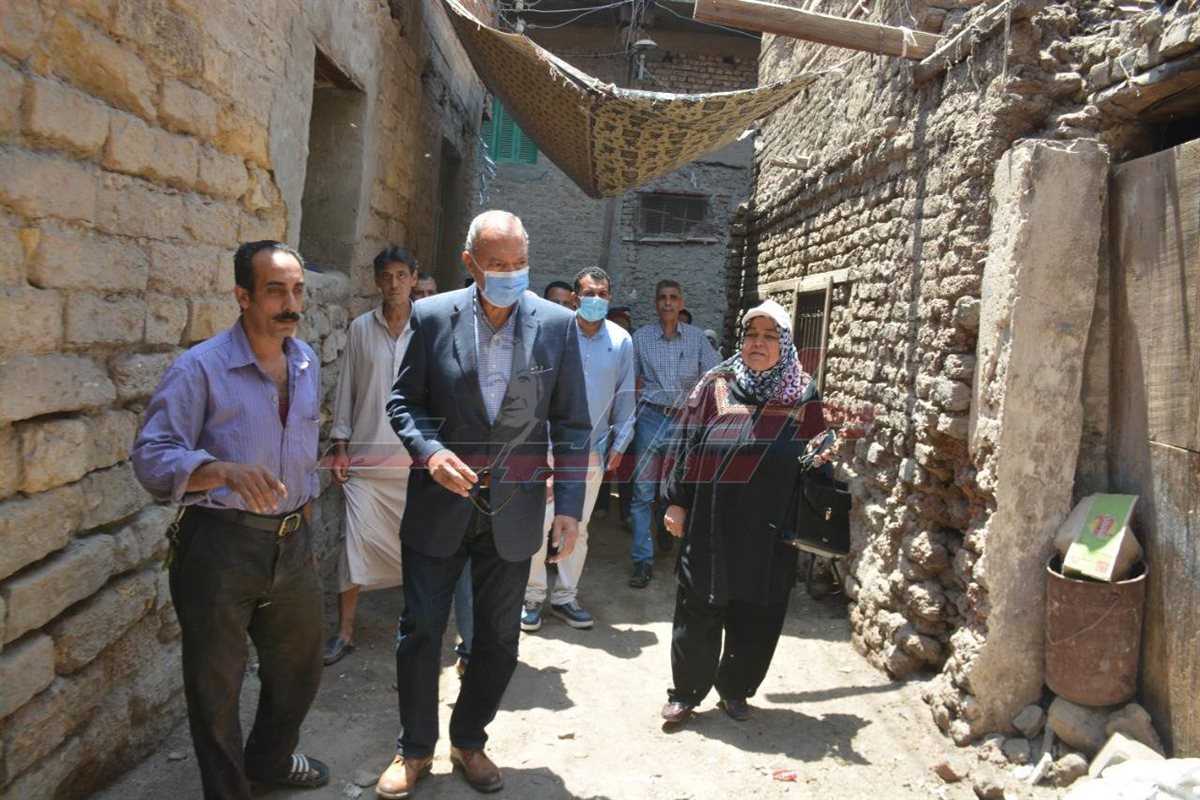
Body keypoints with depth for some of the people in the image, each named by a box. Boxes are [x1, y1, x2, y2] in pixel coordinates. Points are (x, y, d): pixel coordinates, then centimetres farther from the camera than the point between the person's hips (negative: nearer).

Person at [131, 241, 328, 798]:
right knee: (216, 684, 10)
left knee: (299, 666, 21)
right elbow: (152, 457, -20)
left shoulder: (307, 362, 6)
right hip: (221, 546, -6)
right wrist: (225, 471, -36)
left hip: (292, 541, 6)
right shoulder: (201, 368, -14)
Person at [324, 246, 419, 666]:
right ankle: (345, 632, 11)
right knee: (358, 540, 0)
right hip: (366, 455, 1)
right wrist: (340, 446, 3)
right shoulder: (361, 329, 4)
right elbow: (346, 390, 8)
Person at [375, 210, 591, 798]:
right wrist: (430, 452, -17)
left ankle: (469, 741, 36)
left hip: (514, 508, 1)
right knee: (420, 628, 8)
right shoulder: (433, 316, -5)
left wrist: (569, 506, -6)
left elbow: (572, 424, -1)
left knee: (499, 637, 13)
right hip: (440, 501, 0)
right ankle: (414, 749, 30)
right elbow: (403, 401, 2)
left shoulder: (556, 324, -4)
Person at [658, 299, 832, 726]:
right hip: (712, 522, -1)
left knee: (756, 617, 11)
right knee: (699, 610, 7)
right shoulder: (716, 385, -1)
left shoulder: (803, 393, 2)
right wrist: (676, 501, -3)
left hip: (770, 529, 1)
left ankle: (735, 690, 32)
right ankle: (686, 692, 25)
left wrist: (820, 460, -12)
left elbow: (815, 453, 11)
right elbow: (685, 444, 0)